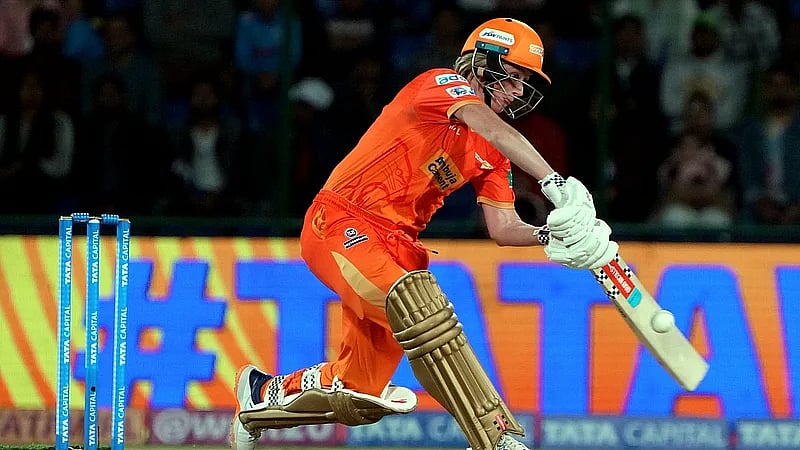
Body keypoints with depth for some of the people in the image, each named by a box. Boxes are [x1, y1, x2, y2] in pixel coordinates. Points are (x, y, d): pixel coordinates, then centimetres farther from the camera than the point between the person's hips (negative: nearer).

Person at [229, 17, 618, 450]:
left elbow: (502, 227, 4)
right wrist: (556, 184, -42)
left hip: (396, 247, 9)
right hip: (339, 224, -9)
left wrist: (549, 235, -19)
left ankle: (264, 393, 36)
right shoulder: (442, 84, -10)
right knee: (418, 301, -36)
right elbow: (490, 126, -30)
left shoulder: (491, 155, 13)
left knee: (358, 399, 6)